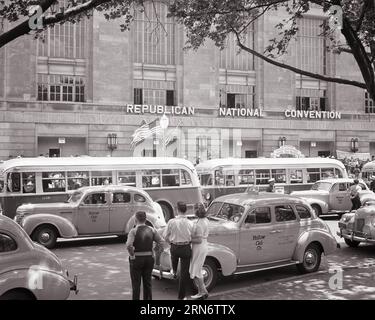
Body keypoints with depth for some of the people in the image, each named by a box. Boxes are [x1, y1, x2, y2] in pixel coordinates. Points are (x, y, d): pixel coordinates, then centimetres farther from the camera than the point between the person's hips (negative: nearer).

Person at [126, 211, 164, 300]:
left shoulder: (134, 231, -14)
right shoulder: (151, 230, 0)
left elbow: (128, 245, -27)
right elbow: (161, 242, 0)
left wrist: (132, 255, -13)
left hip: (136, 259, -4)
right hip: (149, 259, 4)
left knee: (136, 284, 7)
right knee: (147, 282, 15)